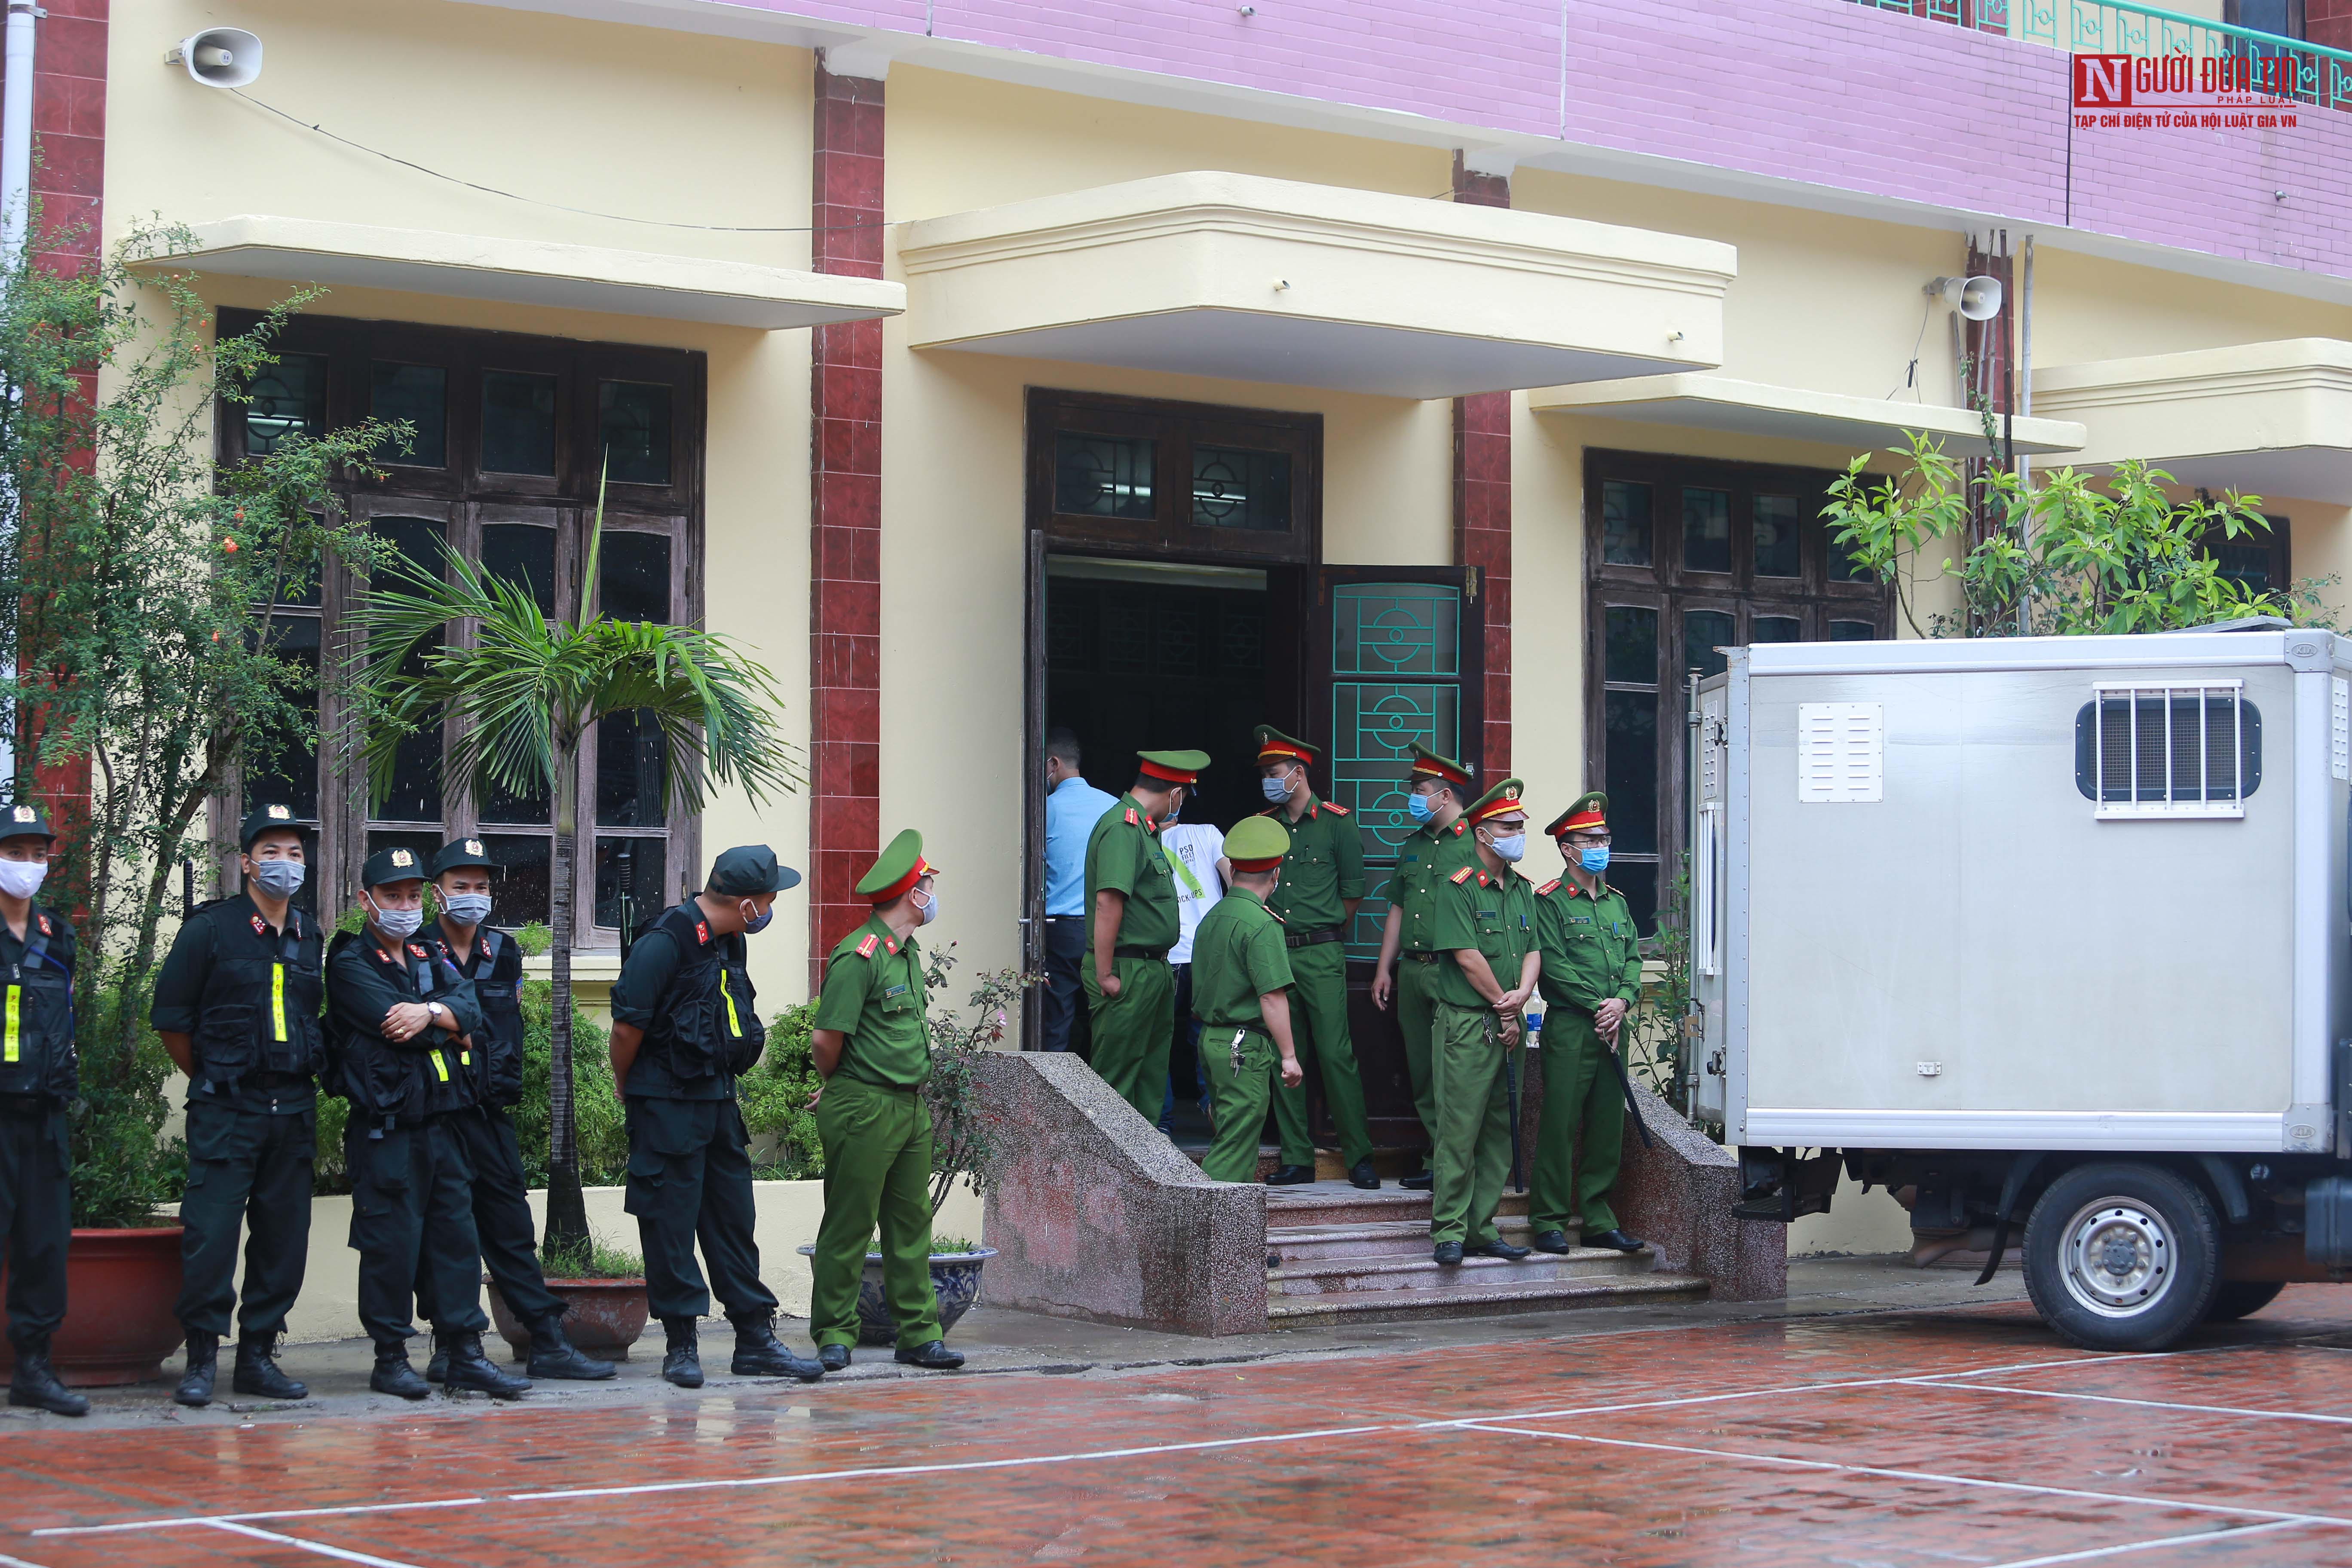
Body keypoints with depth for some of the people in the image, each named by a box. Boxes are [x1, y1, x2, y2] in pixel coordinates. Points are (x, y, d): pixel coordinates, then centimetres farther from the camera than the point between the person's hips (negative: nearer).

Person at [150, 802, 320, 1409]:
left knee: (284, 1238, 5)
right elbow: (170, 1021, 1)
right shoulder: (210, 929, -3)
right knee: (211, 1234, -8)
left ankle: (258, 1356, 14)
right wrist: (213, 1083, 7)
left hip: (294, 1109, 5)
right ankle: (200, 1361, 1)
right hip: (226, 1111, -5)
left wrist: (301, 1079, 16)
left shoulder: (309, 937, 13)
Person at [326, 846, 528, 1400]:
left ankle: (466, 1354, 10)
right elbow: (395, 1024, -17)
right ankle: (390, 1358, 6)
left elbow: (470, 1010, -1)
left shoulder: (431, 960, 18)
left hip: (444, 1121, 6)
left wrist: (432, 1013, -20)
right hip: (386, 1129, -6)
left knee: (456, 1235, 6)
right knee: (392, 1243, -3)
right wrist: (453, 1030, -5)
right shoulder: (350, 963, -2)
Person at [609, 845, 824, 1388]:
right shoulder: (665, 942, -18)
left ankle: (755, 1341, 13)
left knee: (733, 1220, 9)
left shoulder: (730, 944, 10)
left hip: (718, 1099, 8)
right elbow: (627, 1025, -15)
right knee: (670, 1224, -1)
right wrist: (628, 1091, -2)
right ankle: (682, 1344, 6)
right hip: (666, 1105, -8)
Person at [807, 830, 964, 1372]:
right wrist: (838, 1087, 2)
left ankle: (919, 1333, 13)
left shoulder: (909, 952, 14)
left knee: (911, 1223, 9)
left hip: (912, 1106, 9)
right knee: (849, 1224, -1)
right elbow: (825, 1038, -16)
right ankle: (834, 1334, 6)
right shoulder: (858, 956, -15)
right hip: (864, 1110, -9)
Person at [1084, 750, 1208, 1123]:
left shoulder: (1146, 829, 16)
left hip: (1154, 973, 10)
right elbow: (1108, 902, -23)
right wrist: (1105, 976, -24)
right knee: (1116, 1079, -4)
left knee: (1151, 1075, 14)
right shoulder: (1122, 828, -17)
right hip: (1126, 974, -10)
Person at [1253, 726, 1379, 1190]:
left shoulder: (1336, 822, 0)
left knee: (1336, 1054, -9)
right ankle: (1297, 1159, 10)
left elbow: (1353, 890, 4)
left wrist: (1324, 934, 9)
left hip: (1321, 955, -4)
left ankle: (1359, 1157, -3)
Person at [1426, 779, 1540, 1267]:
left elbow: (1532, 951, 11)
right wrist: (1503, 1006, -8)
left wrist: (1522, 994, -9)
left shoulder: (1522, 890, 15)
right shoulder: (1458, 888, -8)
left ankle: (1482, 1228, 13)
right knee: (1460, 1127, -7)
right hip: (1468, 1024, -7)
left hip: (1508, 1024, 7)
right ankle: (1449, 1231, -3)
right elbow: (1467, 957, -14)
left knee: (1499, 1130, 8)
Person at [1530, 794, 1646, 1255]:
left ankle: (1599, 1222, 15)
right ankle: (1549, 1222, 0)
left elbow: (1633, 958, 13)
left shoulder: (1617, 902, 17)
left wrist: (1623, 1000, -6)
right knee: (1561, 1126, -5)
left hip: (1612, 1027, 7)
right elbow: (1554, 965, -11)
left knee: (1607, 1127, 8)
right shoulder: (1550, 902, -4)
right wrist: (1599, 1005, -14)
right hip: (1569, 1028, -7)